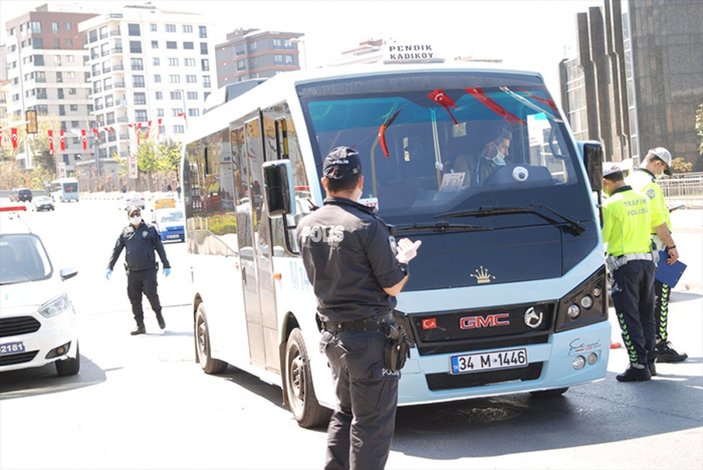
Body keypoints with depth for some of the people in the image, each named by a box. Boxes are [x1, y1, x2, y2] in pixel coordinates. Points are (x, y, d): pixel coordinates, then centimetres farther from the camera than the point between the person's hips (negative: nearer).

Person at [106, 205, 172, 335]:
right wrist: (109, 267, 3)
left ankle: (159, 315, 16)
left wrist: (166, 265, 1)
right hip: (132, 272, 3)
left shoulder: (150, 229, 4)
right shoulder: (125, 232, 10)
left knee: (151, 294, -12)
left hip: (148, 271, -3)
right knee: (134, 299, 2)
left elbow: (160, 248, 5)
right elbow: (116, 250, 11)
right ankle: (140, 326, 10)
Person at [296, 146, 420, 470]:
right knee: (372, 422, 1)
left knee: (345, 412, 22)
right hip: (368, 337, -7)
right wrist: (403, 258, 6)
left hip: (331, 334, 7)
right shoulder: (366, 226, -17)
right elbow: (392, 286, -14)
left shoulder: (306, 227, 3)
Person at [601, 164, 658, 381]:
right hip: (647, 260, 7)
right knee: (646, 314, 15)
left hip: (625, 264, -6)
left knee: (629, 317, -1)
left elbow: (602, 237, -8)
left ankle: (638, 365, -3)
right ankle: (649, 361, 21)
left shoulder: (610, 204, -13)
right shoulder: (642, 199, 6)